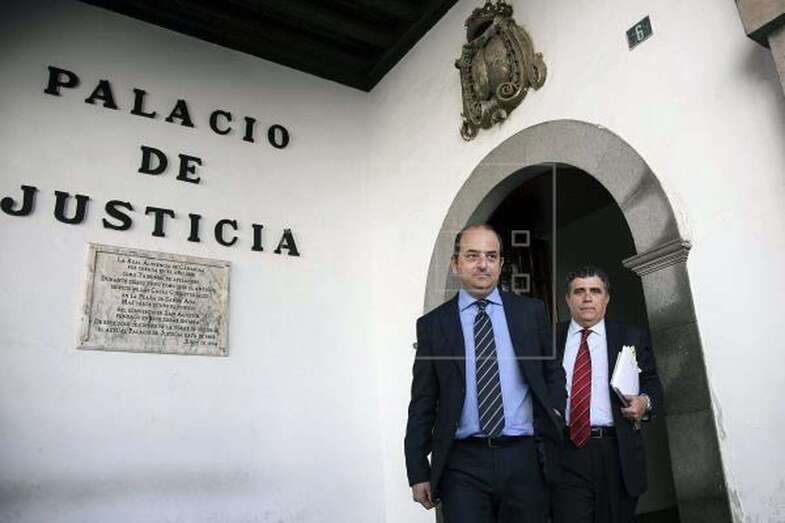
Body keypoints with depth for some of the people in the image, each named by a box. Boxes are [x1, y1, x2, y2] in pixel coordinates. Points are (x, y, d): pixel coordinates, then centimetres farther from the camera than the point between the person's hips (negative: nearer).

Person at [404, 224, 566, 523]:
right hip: (462, 464, -1)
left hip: (524, 458, 2)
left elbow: (554, 372, 17)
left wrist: (554, 414, 2)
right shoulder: (432, 324, 1)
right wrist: (418, 471, 1)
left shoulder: (531, 311, 5)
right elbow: (422, 403, 3)